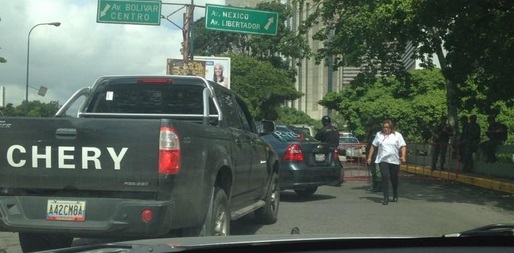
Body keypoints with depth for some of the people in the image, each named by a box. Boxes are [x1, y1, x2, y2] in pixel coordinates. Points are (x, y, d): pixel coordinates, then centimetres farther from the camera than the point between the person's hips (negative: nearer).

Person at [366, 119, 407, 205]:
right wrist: (369, 157, 9)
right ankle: (386, 198, -10)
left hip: (394, 160, 0)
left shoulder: (397, 135, 3)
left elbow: (403, 146, -1)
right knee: (385, 177, -12)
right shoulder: (379, 135, 9)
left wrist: (403, 156, -17)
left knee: (394, 179, 10)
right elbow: (373, 146, 13)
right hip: (383, 160, 0)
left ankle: (395, 196, 33)